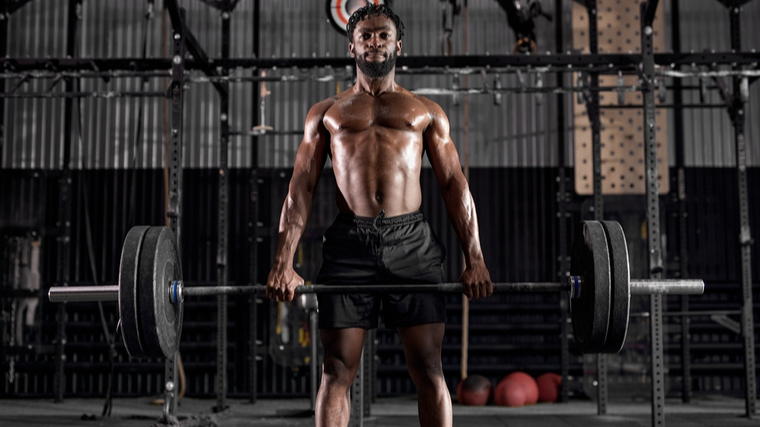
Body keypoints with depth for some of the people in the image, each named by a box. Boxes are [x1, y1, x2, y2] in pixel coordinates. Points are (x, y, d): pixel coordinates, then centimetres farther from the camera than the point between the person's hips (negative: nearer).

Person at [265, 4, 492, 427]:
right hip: (349, 243, 0)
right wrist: (284, 263, -3)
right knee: (337, 370, -2)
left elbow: (455, 184, 11)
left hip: (412, 242, 0)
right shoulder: (326, 112, 18)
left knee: (429, 367, -4)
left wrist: (475, 258, -1)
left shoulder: (427, 111, 17)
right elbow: (302, 186, 9)